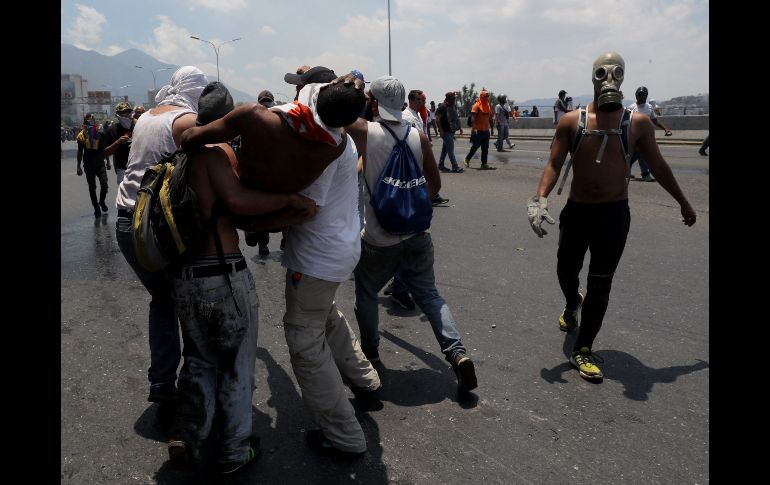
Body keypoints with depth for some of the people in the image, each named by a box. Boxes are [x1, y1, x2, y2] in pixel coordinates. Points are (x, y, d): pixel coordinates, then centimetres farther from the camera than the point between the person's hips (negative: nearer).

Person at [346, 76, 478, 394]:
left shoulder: (365, 132, -13)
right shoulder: (419, 137, -2)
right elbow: (435, 184, 5)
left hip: (378, 239, -3)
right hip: (417, 234, 3)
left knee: (366, 294, 20)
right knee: (429, 295, 14)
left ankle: (370, 351, 35)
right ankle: (458, 354, 2)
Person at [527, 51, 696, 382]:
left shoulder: (637, 123, -2)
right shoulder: (572, 121, -3)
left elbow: (658, 165, 8)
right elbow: (554, 164, -8)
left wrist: (683, 203, 15)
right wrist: (540, 198, -25)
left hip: (614, 214, -1)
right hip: (576, 210, 1)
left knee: (600, 285, 1)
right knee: (566, 271, 15)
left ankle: (582, 350, 12)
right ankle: (572, 305, 51)